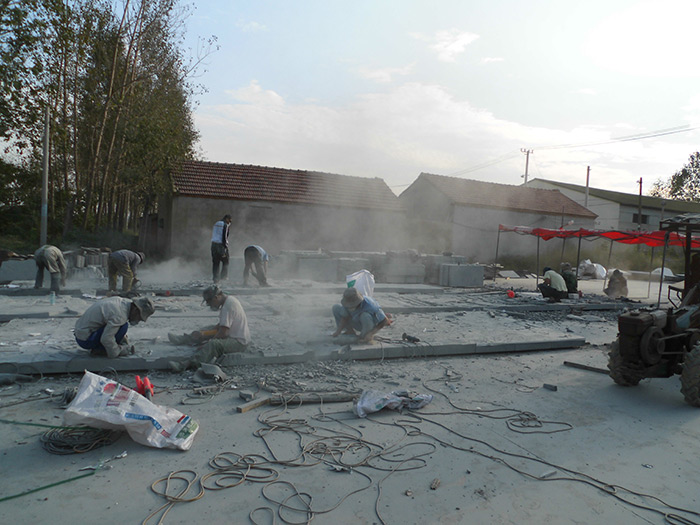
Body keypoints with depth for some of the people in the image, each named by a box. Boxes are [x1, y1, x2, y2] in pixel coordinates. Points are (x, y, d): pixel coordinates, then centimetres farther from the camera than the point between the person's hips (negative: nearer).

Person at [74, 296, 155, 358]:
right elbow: (106, 339, -28)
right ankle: (100, 350, -7)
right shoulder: (120, 315, -26)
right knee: (123, 326, -20)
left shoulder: (120, 301, 3)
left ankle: (96, 348, 9)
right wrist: (115, 353, -11)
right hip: (85, 340, -9)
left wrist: (126, 346, 12)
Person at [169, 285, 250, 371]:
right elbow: (221, 326, 15)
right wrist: (204, 333, 7)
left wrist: (208, 342, -13)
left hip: (239, 342, -11)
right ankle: (183, 339, 22)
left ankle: (185, 364, -40)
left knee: (214, 344, -33)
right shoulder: (229, 299, 8)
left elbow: (224, 333, -24)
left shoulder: (228, 306, -23)